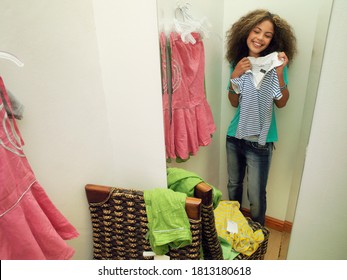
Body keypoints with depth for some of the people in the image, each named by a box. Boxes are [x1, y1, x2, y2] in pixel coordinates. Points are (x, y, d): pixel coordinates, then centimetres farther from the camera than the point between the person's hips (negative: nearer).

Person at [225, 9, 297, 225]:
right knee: (234, 185, 21)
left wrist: (279, 73, -23)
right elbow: (234, 102, 2)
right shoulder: (238, 62, 2)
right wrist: (235, 76, -13)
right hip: (235, 135, 4)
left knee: (256, 197, 6)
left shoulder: (276, 63, -7)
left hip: (260, 141, -3)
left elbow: (281, 103, -10)